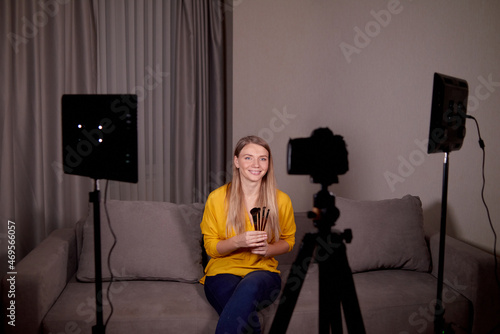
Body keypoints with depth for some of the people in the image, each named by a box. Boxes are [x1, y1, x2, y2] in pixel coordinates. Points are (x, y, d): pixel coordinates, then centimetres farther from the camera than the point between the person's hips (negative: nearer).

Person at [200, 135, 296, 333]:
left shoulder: (281, 200, 2)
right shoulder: (217, 198, -2)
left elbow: (288, 241, 16)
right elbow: (210, 247, 3)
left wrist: (268, 249, -7)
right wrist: (238, 242, -18)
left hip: (263, 270, 1)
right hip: (223, 271, -1)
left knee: (251, 287, -37)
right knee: (243, 312, -35)